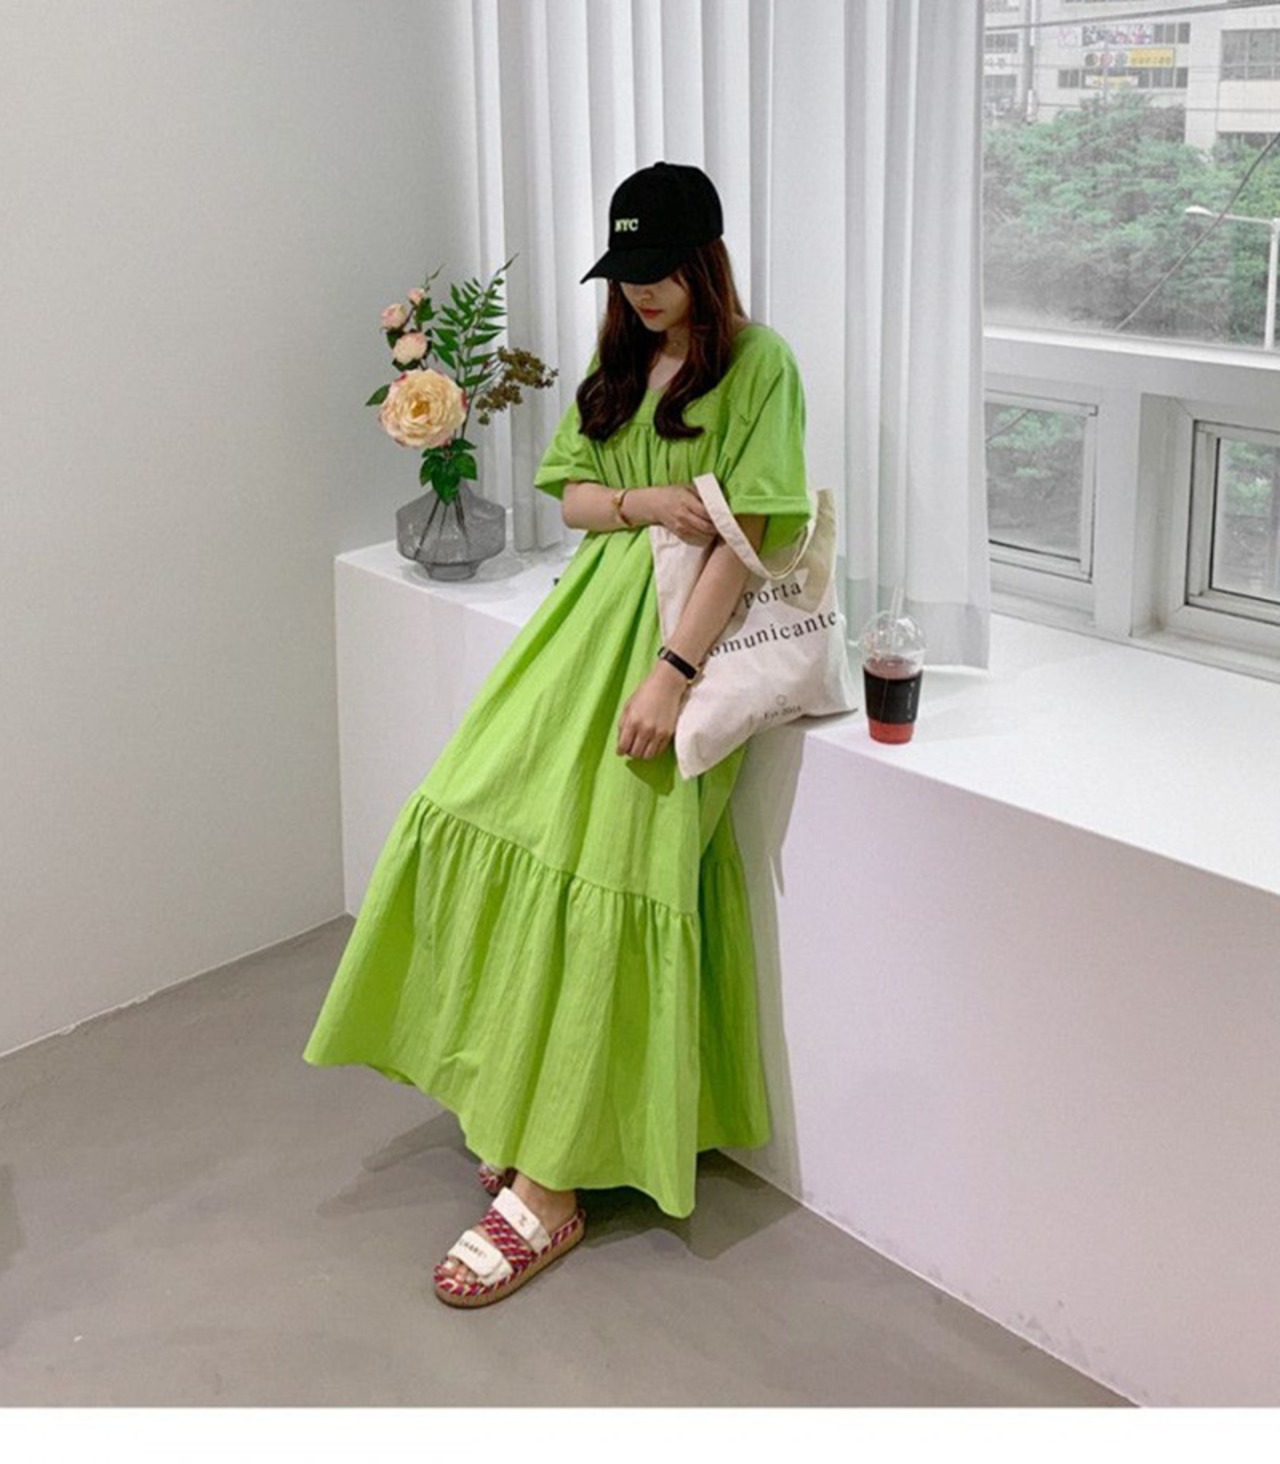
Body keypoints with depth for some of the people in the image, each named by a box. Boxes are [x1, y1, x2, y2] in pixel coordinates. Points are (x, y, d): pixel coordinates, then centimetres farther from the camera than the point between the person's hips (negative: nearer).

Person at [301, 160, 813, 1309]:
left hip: (683, 632, -7)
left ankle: (547, 1190, -9)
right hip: (593, 612, 7)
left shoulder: (757, 363, -4)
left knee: (603, 878, -14)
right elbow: (571, 492, 15)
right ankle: (521, 1104, 5)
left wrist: (672, 669, -22)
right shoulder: (622, 360, 18)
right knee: (482, 815, -9)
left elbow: (744, 535, -13)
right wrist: (643, 501, -7)